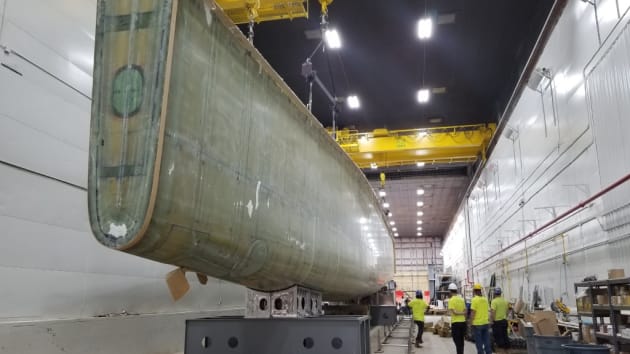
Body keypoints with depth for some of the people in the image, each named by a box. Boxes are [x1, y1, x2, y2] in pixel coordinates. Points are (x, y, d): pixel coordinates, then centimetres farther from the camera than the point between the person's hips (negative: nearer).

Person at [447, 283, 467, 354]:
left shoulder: (451, 300, -10)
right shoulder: (462, 299, 7)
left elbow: (453, 312, -19)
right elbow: (465, 311, 10)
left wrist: (458, 313, -7)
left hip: (455, 323, -6)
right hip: (463, 322, 6)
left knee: (457, 342, -1)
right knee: (461, 341, 18)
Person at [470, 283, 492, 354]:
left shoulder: (475, 299, -13)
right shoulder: (485, 299, 6)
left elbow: (473, 313, -14)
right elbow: (486, 310, 12)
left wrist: (471, 322, -6)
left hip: (477, 324, -6)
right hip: (485, 323, 6)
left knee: (479, 342, 3)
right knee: (487, 341, 11)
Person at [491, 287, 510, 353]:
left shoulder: (494, 301, -17)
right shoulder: (505, 300, 5)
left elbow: (493, 312, -21)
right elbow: (507, 311, 13)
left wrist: (491, 321, -12)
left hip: (497, 321, -7)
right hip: (504, 321, 7)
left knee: (498, 337, 0)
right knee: (504, 336, 15)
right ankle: (506, 350, 23)